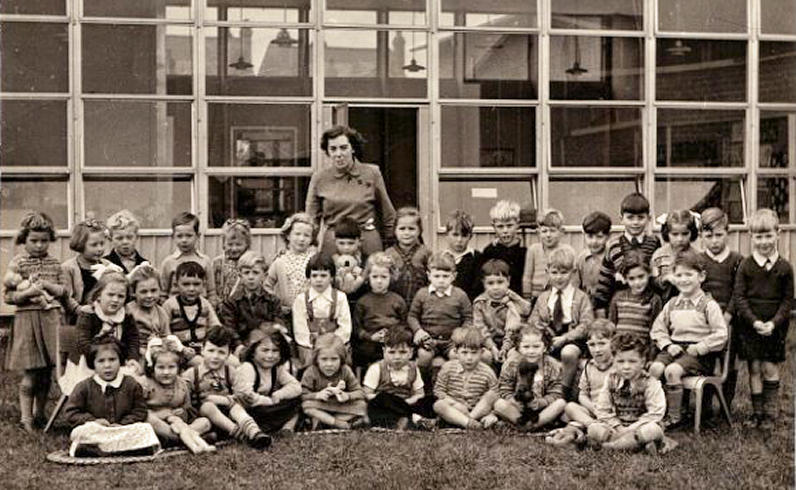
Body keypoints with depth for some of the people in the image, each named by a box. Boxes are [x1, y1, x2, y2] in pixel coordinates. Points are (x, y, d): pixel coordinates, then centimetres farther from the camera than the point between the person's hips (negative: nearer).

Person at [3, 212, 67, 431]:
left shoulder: (53, 263, 9)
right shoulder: (18, 263, -3)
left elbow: (64, 290, 7)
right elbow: (7, 296, -4)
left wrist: (46, 285, -10)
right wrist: (29, 292, -19)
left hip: (52, 318, 4)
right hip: (27, 318, -4)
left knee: (47, 373, 10)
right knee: (30, 374, -3)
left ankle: (39, 414, 23)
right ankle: (25, 418, 6)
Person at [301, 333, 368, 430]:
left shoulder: (346, 371, -9)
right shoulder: (310, 373, -13)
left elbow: (359, 392, -11)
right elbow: (303, 396, -17)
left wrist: (347, 396, -31)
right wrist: (318, 395, -33)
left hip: (341, 408, 1)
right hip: (320, 408, -1)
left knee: (361, 405, -22)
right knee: (307, 405, -33)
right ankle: (344, 425, -34)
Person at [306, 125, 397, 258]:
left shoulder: (372, 173, 3)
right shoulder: (319, 178, 5)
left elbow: (388, 216, 10)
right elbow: (312, 219, 10)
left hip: (368, 245, -1)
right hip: (332, 246, 1)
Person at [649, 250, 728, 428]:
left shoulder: (708, 305, -2)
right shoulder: (672, 304, 14)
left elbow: (721, 335, -9)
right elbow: (657, 329, 16)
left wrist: (700, 348, -15)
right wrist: (668, 345, -2)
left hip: (698, 353, -5)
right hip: (675, 348, 5)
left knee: (672, 370, -30)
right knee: (655, 368, -24)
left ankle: (674, 416, -18)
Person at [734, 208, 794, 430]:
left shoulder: (784, 267, -1)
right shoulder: (746, 265, -1)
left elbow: (788, 299, 0)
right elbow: (739, 297, -3)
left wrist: (774, 322, -12)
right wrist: (754, 321, -14)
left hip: (775, 327, 0)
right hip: (750, 326, 1)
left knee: (770, 369, 1)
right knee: (754, 369, 5)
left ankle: (771, 413, 11)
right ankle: (757, 412, 14)